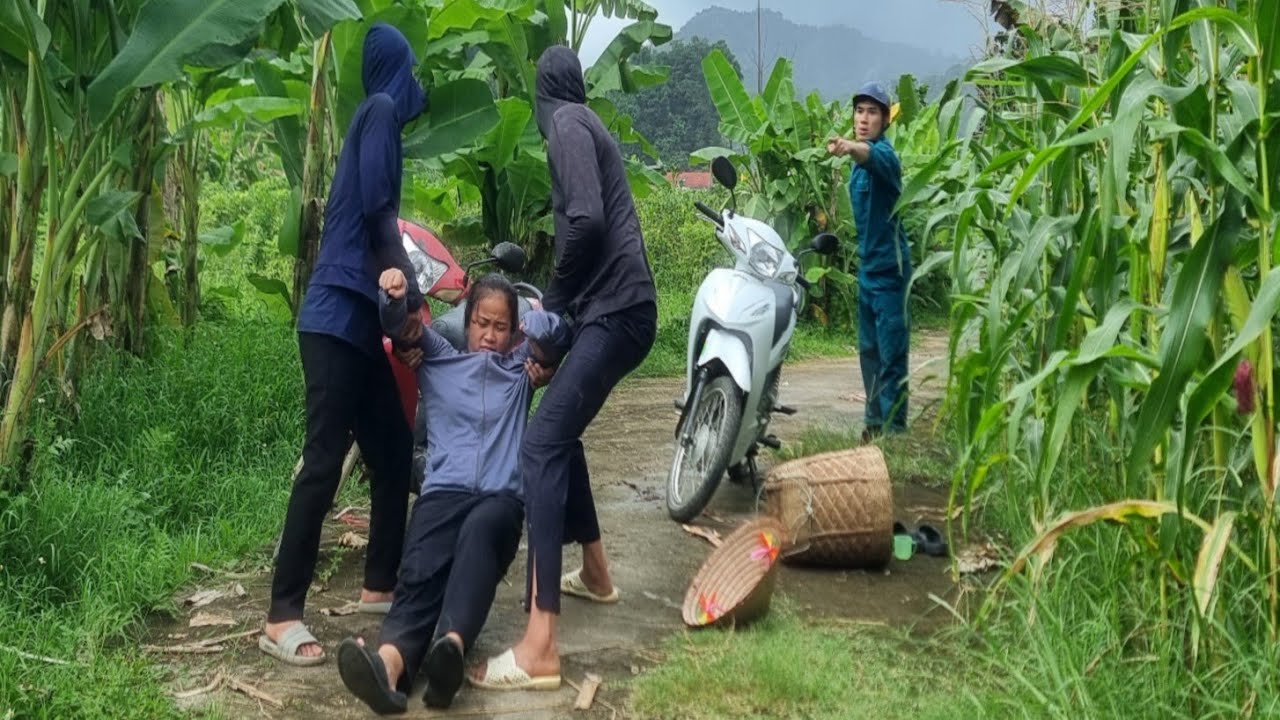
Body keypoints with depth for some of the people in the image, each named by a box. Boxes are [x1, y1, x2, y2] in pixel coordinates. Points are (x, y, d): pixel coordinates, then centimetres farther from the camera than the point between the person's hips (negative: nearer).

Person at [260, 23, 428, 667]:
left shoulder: (378, 114, 22)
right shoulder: (381, 109, -4)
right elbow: (376, 209, -14)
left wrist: (398, 296, 23)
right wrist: (409, 289, -9)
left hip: (359, 319, 9)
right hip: (337, 318, -9)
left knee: (394, 452, 12)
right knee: (324, 463, -11)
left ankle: (379, 587, 23)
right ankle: (281, 617, -7)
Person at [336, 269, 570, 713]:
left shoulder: (521, 367, 26)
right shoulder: (439, 359, 28)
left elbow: (557, 336, 12)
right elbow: (397, 325, 18)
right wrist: (395, 296, 1)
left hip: (502, 497, -1)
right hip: (444, 491, 1)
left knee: (477, 533, -38)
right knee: (420, 571, -30)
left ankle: (452, 646, -62)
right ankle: (390, 663, -60)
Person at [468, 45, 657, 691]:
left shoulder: (566, 123, -7)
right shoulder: (585, 122, 22)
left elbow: (586, 220, -20)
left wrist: (553, 302, -7)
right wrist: (559, 302, 16)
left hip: (615, 310, -10)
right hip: (617, 307, 10)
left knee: (541, 445, -18)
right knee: (561, 429, 23)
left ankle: (539, 647, -24)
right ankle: (595, 573, 35)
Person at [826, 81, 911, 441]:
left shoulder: (884, 154, -14)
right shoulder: (859, 162, 13)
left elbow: (873, 155, -40)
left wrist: (851, 148, -60)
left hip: (888, 267, -9)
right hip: (867, 266, 9)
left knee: (891, 353, -5)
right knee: (868, 350, 15)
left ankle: (894, 427, 1)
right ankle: (876, 420, 26)